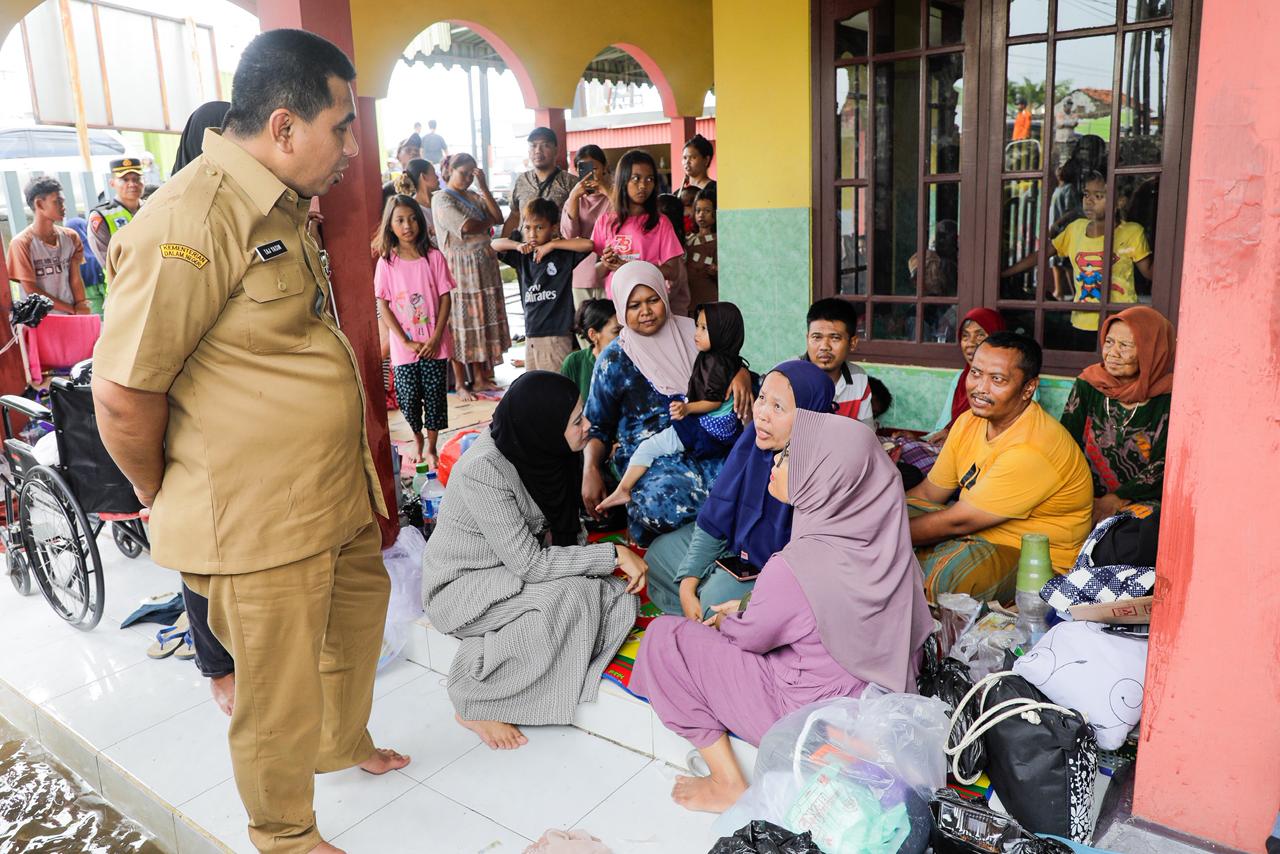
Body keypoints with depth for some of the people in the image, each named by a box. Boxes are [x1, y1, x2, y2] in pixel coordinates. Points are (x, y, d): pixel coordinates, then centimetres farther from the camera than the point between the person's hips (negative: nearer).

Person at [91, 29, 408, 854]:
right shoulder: (190, 222, -22)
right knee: (280, 698, 10)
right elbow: (122, 393, -21)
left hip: (336, 497, 9)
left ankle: (343, 742, 54)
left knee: (361, 606, 27)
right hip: (260, 524, -9)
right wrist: (167, 499, -4)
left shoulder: (282, 209, 9)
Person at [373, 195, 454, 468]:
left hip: (434, 344, 0)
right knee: (408, 398, 3)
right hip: (404, 345, 0)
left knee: (435, 396, 3)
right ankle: (417, 439, 29)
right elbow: (383, 307, -3)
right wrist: (407, 342, -10)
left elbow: (445, 299, -2)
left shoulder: (434, 257, -2)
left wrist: (435, 338, -10)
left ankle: (431, 448, 19)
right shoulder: (386, 263, -2)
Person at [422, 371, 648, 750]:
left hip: (514, 572, 7)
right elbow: (528, 564, -28)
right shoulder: (482, 470, -29)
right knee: (566, 598, -31)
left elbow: (564, 527, 6)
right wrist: (612, 555, -25)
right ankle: (477, 703, -11)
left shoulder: (541, 449, -7)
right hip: (461, 586, -6)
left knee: (618, 597, -15)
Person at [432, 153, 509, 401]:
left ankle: (480, 378, 16)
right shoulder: (441, 199, -4)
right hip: (460, 266, -6)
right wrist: (489, 222, 0)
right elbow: (466, 227, -17)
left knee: (482, 321, 8)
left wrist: (484, 188, -2)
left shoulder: (474, 196, 15)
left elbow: (498, 218, 1)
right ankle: (460, 383, 4)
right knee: (460, 324, -3)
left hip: (484, 265, 6)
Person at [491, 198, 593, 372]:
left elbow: (588, 244, -19)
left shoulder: (563, 255, -5)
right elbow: (495, 244, 19)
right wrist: (517, 246, -1)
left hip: (556, 336, -7)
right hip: (531, 335, 7)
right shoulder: (524, 257, 11)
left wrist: (552, 244, -14)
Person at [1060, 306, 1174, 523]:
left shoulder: (1169, 398, -3)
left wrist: (1116, 500, -18)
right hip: (1088, 499, 2)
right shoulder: (1088, 385, 6)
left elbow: (1164, 466, -8)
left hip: (1144, 502, -2)